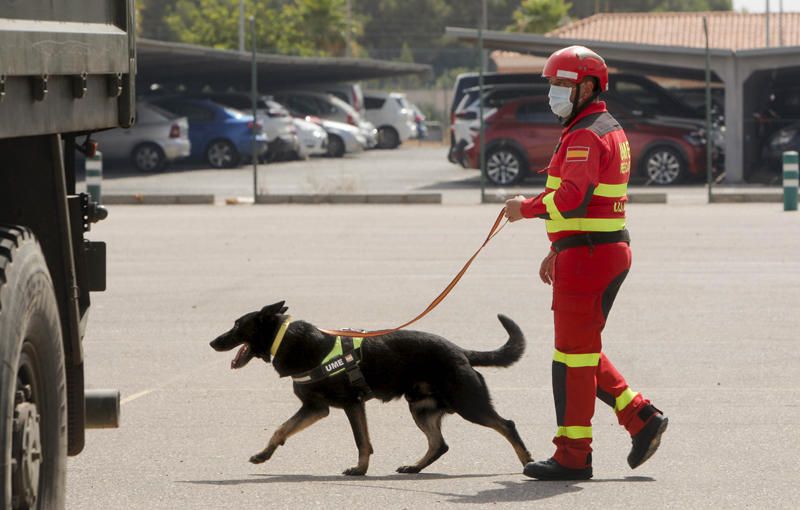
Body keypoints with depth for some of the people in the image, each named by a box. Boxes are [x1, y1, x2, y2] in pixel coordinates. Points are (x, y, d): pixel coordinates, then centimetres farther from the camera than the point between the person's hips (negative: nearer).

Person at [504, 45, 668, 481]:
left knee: (574, 354, -4)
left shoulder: (587, 136, -16)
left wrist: (526, 208, -13)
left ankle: (572, 456, 0)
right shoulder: (609, 130, 19)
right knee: (582, 350, 17)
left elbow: (571, 198, -28)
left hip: (588, 258, -10)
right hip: (608, 250, 10)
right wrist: (558, 252, 23)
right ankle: (641, 419, 14)